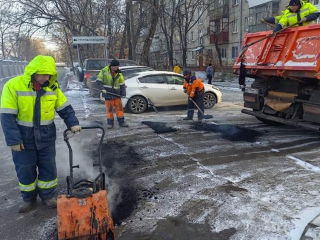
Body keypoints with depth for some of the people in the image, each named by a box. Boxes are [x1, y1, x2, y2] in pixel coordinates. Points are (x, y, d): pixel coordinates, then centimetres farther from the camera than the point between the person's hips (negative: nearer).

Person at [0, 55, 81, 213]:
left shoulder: (52, 87, -4)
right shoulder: (13, 86, -16)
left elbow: (65, 108, 3)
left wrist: (73, 123, -11)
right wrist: (13, 140, -18)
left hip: (46, 136, 3)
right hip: (24, 137, -2)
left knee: (48, 167, 10)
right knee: (25, 169, 11)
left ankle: (47, 195, 29)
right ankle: (29, 198, 31)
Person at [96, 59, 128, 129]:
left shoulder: (119, 73, 3)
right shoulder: (104, 71, -6)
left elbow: (122, 84, 6)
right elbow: (98, 81, -3)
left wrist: (123, 94, 0)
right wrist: (102, 89, -17)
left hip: (117, 94, 3)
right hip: (108, 94, -3)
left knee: (119, 108, 4)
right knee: (109, 109, 3)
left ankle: (121, 122, 14)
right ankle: (110, 123, 15)